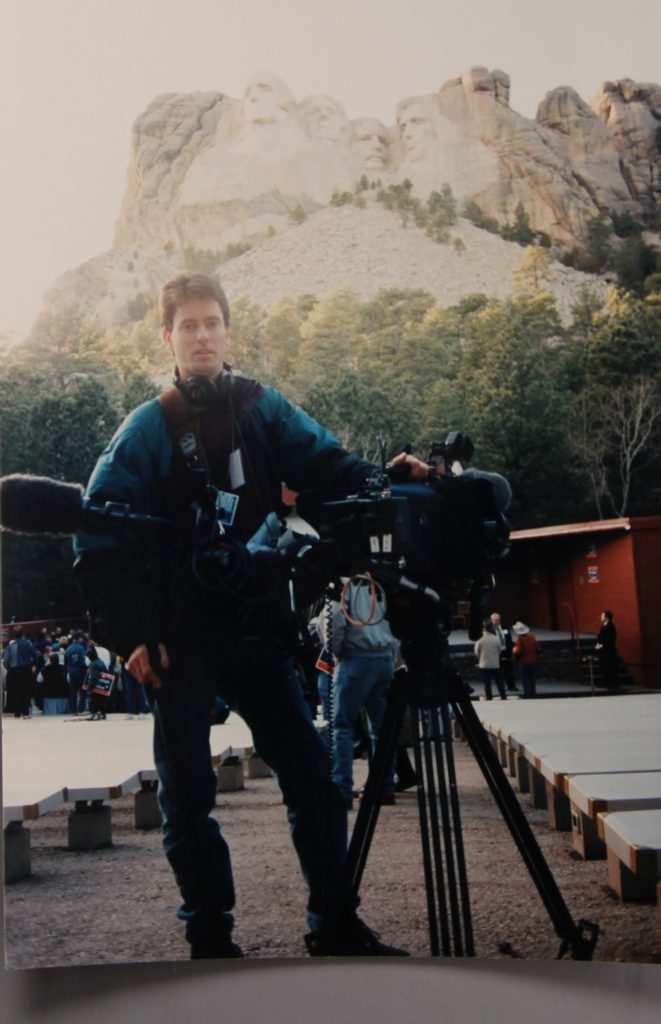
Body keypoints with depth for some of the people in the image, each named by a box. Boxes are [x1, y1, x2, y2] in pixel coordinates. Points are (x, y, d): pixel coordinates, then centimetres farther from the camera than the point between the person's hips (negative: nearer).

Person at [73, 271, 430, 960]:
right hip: (178, 644, -1)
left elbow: (325, 464, -3)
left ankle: (333, 925, 17)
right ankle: (210, 939, 23)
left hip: (255, 632, 2)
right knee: (187, 800, 7)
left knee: (313, 778, 2)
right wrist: (130, 636, -8)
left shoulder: (264, 409, 8)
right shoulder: (147, 428, 1)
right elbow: (97, 540, -2)